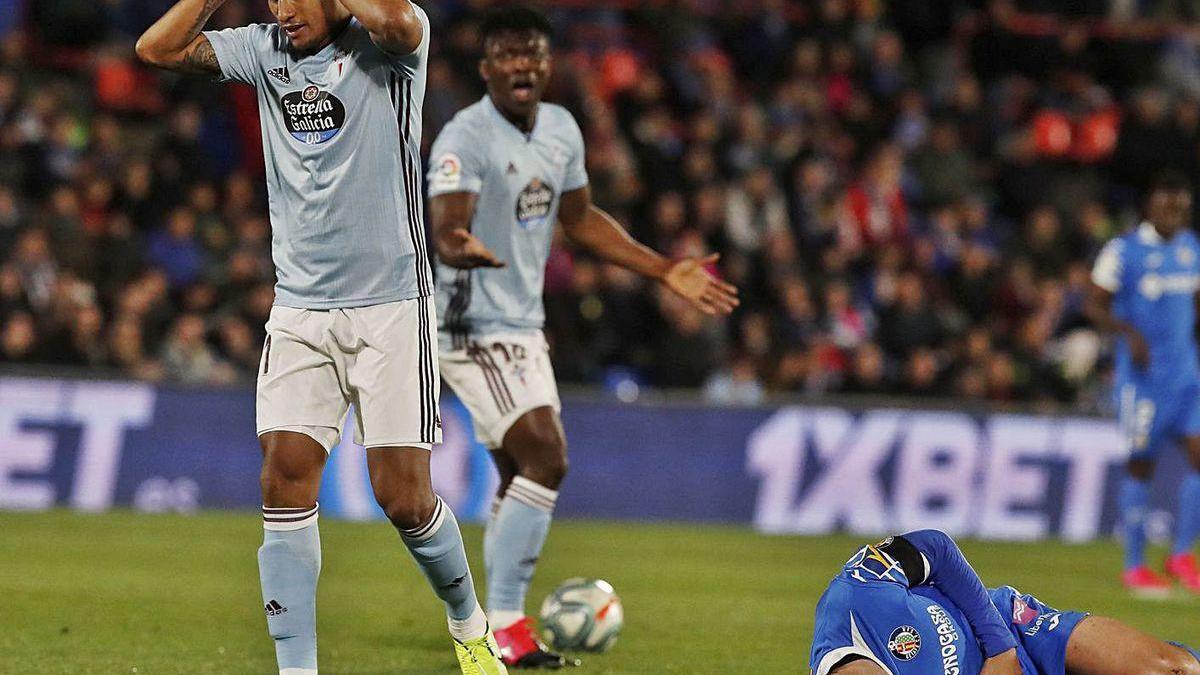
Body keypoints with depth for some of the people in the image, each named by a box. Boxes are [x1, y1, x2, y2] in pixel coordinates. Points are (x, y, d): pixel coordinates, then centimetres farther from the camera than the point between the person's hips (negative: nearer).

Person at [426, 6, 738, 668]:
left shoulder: (561, 129, 6)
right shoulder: (465, 137, -19)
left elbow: (580, 218, 19)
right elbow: (445, 231, -30)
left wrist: (666, 271, 17)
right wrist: (461, 248, -54)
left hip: (523, 325, 9)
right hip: (474, 323, -9)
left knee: (523, 475, 14)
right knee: (545, 459, -18)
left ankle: (500, 629, 24)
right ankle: (504, 627, -15)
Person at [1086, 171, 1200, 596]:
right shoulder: (1123, 251, -7)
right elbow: (1096, 307, -6)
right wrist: (1129, 333, -22)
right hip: (1142, 374, -5)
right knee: (1141, 465, 1)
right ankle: (1134, 566, 12)